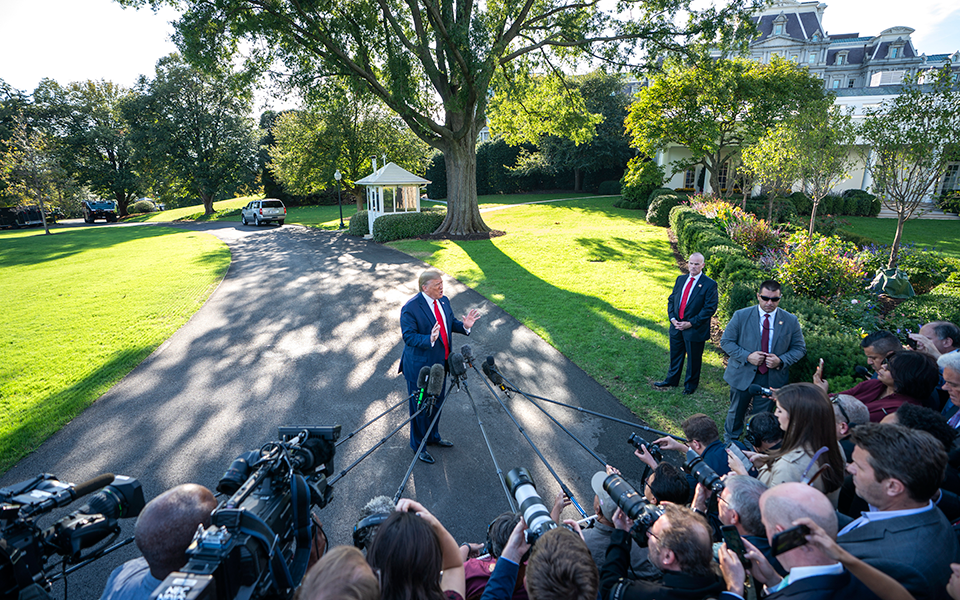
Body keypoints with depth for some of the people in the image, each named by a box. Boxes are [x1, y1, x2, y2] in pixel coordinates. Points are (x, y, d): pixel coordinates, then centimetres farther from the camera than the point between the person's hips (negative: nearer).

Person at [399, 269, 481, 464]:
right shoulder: (410, 308, -23)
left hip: (441, 363, 8)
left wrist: (464, 325, -12)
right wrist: (429, 340, -42)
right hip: (420, 367, -7)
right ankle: (418, 446, 31)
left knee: (437, 403, 24)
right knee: (420, 408, 9)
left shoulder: (444, 301, 0)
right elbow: (408, 336, -25)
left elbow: (450, 323, 9)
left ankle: (433, 437, 47)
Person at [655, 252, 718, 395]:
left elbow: (710, 308, -15)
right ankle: (671, 380, 38)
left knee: (693, 359, 12)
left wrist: (691, 323, -18)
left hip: (695, 330, -5)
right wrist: (672, 318, -6)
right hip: (676, 326, 5)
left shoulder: (710, 284, -12)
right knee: (675, 355, 19)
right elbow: (671, 299, 10)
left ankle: (691, 385, 32)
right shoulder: (681, 279, 6)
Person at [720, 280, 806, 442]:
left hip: (772, 379, 1)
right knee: (736, 413, 16)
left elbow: (799, 348, 2)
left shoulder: (790, 321, -4)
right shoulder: (741, 316, -9)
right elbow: (726, 341, -6)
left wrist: (781, 360, -18)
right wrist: (747, 356, -20)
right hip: (742, 375, 0)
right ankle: (729, 444, 39)